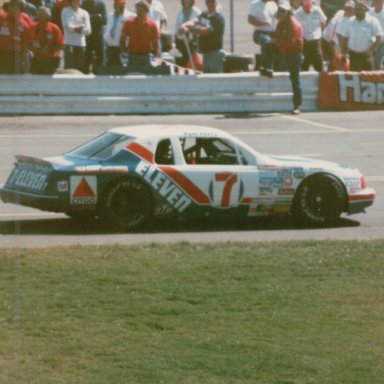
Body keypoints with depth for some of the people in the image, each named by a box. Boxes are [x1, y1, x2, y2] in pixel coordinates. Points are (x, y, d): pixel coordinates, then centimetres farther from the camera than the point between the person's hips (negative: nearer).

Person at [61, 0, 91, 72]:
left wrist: (75, 28, -12)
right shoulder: (65, 11, 2)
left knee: (80, 69, 3)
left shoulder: (84, 13, 9)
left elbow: (88, 30, -2)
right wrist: (80, 27, -5)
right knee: (68, 69, -8)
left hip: (81, 45, 3)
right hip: (69, 44, -3)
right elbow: (67, 26, -11)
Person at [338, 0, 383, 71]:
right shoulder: (350, 22, 8)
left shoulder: (372, 21, -4)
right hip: (353, 54, 3)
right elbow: (344, 38, 13)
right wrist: (344, 52, 3)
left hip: (366, 54, -3)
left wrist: (371, 50, -15)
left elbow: (379, 37, -6)